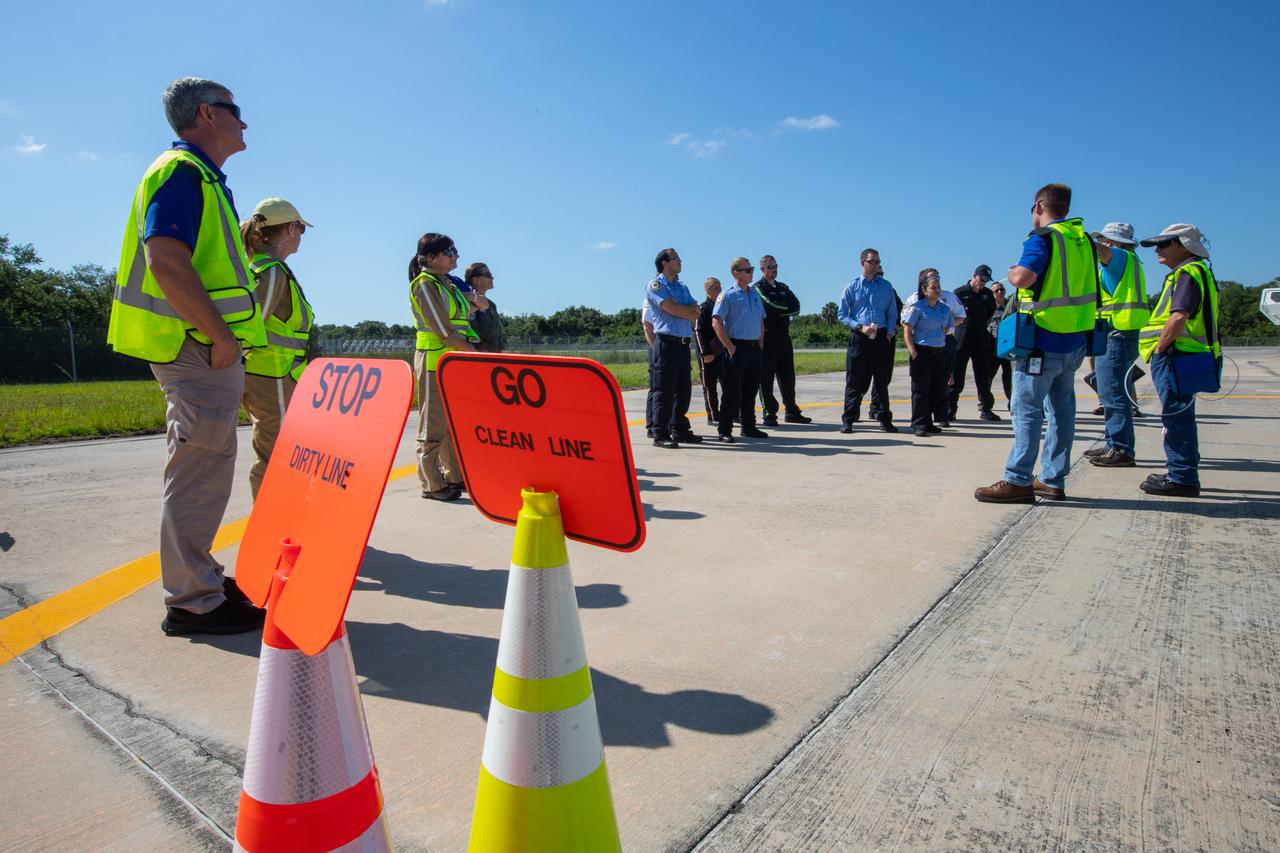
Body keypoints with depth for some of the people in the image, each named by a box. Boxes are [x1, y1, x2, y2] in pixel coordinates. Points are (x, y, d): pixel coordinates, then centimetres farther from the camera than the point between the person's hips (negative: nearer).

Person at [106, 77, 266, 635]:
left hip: (206, 348, 11)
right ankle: (193, 602, 2)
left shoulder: (201, 178, 22)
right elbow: (165, 261, -22)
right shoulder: (183, 171, -9)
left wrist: (224, 336, 17)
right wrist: (221, 336, -21)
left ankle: (198, 578, 28)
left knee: (200, 473, 16)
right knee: (200, 473, -6)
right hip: (199, 349, -11)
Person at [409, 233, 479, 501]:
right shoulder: (425, 283, -8)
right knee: (434, 424, -4)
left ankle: (454, 476, 21)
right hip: (434, 360, -9)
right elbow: (443, 329, -15)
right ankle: (432, 484, 3)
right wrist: (472, 352, -11)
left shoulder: (448, 284, 18)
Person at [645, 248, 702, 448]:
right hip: (666, 343, -7)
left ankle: (679, 430, 21)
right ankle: (660, 434, -3)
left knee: (684, 389, 10)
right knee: (664, 390, -7)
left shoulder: (682, 287, 20)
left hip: (683, 343, 7)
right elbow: (672, 309, -15)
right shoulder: (656, 285, -1)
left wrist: (680, 309, -7)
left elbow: (695, 315, 10)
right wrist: (690, 307, 2)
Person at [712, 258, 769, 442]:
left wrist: (760, 344, 12)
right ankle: (725, 430, 0)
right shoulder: (728, 296, -6)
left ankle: (748, 427, 22)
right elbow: (716, 323, -13)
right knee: (732, 391, -5)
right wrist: (729, 346, -16)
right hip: (737, 348, -7)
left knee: (751, 389, 12)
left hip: (754, 348, 7)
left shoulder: (756, 295, 16)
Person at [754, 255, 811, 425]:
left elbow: (796, 307, 6)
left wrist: (779, 310, -8)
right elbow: (771, 305, -16)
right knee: (766, 377, -4)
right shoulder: (758, 288, 0)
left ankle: (791, 411, 18)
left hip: (784, 336, 6)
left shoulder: (783, 288, 20)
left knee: (788, 376, 10)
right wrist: (787, 308, -1)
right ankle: (769, 414, 2)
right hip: (767, 338, -6)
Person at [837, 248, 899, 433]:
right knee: (855, 382, -1)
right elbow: (842, 314, 2)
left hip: (881, 338, 2)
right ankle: (848, 420, 5)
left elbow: (892, 314, 14)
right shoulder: (852, 287, 4)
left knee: (882, 381, 7)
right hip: (859, 338, -2)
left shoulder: (886, 286, 11)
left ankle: (885, 420, 15)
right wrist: (860, 327, -11)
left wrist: (889, 333, -1)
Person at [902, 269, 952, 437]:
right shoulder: (917, 307, -7)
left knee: (938, 389, 9)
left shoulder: (945, 308, 11)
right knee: (921, 389, -5)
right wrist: (912, 351, -16)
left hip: (940, 352, 6)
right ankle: (919, 424, 1)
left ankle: (928, 422, 21)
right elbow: (907, 330, -9)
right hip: (922, 352, -6)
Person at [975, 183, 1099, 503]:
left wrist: (1013, 272, -8)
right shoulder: (1083, 239, 11)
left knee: (1027, 410, -5)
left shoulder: (1043, 239, -13)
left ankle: (1018, 480, -3)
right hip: (1075, 341, 8)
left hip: (1044, 341, -8)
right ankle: (1053, 480, 19)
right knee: (1062, 409, 12)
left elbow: (1023, 277, -28)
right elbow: (1085, 281, 21)